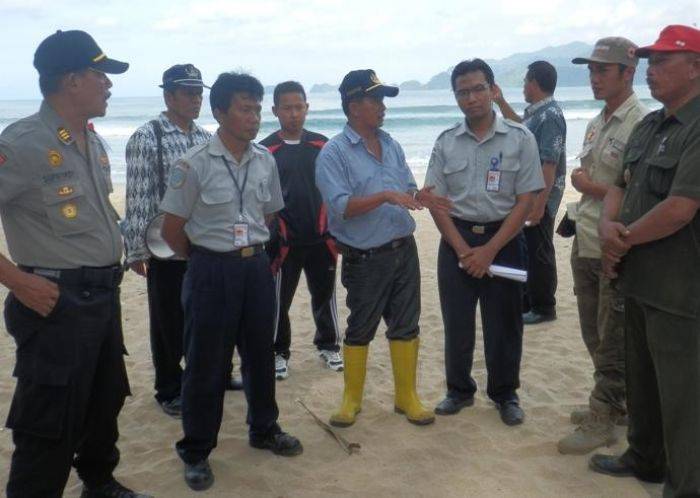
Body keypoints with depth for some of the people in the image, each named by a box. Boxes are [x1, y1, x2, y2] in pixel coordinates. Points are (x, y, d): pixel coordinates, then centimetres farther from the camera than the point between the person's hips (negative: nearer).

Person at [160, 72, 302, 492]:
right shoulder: (195, 164, -12)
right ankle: (196, 452, 21)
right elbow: (172, 229, -6)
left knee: (261, 353, 16)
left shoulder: (266, 161, 2)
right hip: (212, 271, -4)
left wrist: (251, 252, 13)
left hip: (257, 266, 5)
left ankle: (264, 429, 36)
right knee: (206, 363, 5)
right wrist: (210, 261, 4)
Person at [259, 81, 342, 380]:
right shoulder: (265, 150, -3)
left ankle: (329, 346, 29)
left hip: (321, 237, 2)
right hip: (284, 240, -2)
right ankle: (279, 353, 21)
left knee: (324, 295, 12)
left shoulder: (322, 145, 4)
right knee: (279, 300, 5)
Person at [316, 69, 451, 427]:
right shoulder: (334, 152, -11)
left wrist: (419, 197, -11)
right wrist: (385, 196, -27)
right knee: (359, 330, 9)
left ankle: (407, 397, 26)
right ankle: (351, 400, 26)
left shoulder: (391, 145, 9)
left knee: (405, 326, 12)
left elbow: (406, 190, 11)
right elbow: (341, 206, -20)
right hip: (365, 259, -5)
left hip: (404, 250, 6)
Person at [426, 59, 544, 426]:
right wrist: (463, 250, -9)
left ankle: (505, 394, 25)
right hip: (456, 240, 2)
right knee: (456, 324, 9)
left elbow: (525, 201, -7)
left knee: (504, 326, 7)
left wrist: (489, 251, -13)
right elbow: (436, 202, 2)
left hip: (504, 240, -2)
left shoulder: (520, 138, -4)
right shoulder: (445, 142, 3)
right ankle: (459, 391, 27)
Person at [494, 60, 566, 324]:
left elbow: (549, 165, -24)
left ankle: (543, 308, 13)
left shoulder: (550, 116, -19)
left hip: (539, 198, -10)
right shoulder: (536, 113, 10)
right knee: (526, 251, 18)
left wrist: (539, 205, -26)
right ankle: (528, 302, 31)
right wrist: (501, 102, 26)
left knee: (539, 253, 1)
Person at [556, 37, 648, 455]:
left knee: (613, 342, 3)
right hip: (585, 247, 9)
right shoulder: (596, 124, 12)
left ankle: (602, 421, 15)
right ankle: (614, 403, 33)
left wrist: (593, 188, -15)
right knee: (594, 336, 18)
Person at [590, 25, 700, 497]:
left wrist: (624, 239, -10)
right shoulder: (648, 126, 10)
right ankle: (645, 459, 41)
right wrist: (608, 225, -7)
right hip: (638, 278, 9)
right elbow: (621, 185, 14)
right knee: (641, 378, 22)